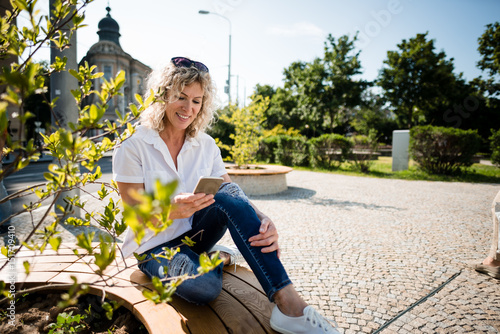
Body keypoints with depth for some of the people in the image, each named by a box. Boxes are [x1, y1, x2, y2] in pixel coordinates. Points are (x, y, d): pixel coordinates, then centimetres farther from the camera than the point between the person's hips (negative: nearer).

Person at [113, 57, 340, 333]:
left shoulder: (206, 145, -1)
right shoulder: (132, 146, -13)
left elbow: (233, 197, -8)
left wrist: (263, 222, -30)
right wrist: (170, 210, -38)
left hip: (194, 234, 3)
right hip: (154, 245, -3)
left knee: (228, 194, -31)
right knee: (204, 286, -36)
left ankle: (287, 302, -31)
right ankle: (216, 258, 1)